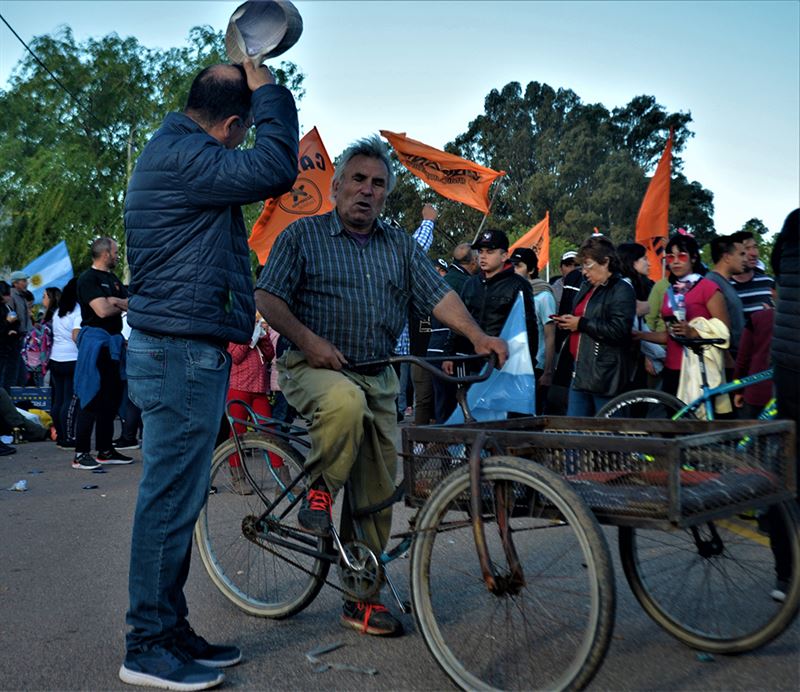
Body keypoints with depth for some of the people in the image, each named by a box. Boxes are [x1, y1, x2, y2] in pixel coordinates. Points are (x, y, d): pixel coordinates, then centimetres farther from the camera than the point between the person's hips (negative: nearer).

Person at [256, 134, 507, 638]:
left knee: (377, 494, 3)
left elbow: (438, 295, 3)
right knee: (346, 402, -39)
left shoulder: (401, 246, 13)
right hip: (316, 368, -4)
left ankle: (363, 597, 18)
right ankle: (320, 489, -11)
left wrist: (478, 336, -14)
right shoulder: (303, 235, 2)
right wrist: (308, 340, -20)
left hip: (379, 380, 4)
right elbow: (268, 298, -4)